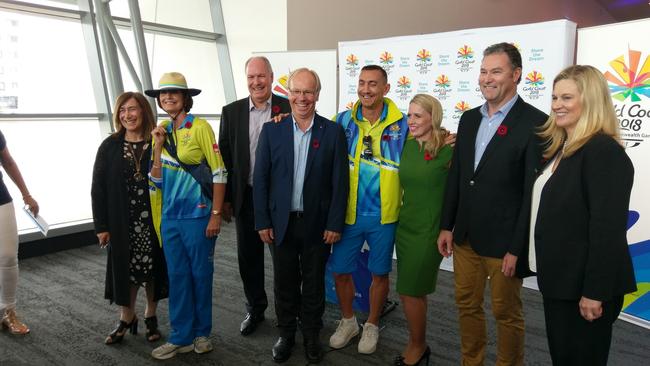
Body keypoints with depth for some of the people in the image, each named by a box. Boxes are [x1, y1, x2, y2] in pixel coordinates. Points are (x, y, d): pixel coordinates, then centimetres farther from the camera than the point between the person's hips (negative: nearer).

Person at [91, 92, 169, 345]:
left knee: (153, 266, 9)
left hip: (154, 220, -1)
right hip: (122, 222, 1)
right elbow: (98, 188, 0)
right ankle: (127, 317, 29)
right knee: (126, 269, 10)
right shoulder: (110, 146, 0)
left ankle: (150, 315, 29)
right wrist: (101, 225, -3)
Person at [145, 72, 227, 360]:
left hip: (198, 215, -5)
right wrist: (158, 146, -4)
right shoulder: (162, 131, 9)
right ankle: (182, 336, 26)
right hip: (170, 216, 5)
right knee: (177, 276, 12)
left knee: (201, 275, 8)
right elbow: (156, 179, 8)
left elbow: (219, 172, -10)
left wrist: (216, 214, -13)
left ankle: (201, 332, 27)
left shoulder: (199, 127, -7)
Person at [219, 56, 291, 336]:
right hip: (245, 197, 3)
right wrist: (225, 199, 2)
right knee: (248, 257, 13)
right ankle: (255, 308, 34)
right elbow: (225, 156, 4)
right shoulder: (231, 112, 3)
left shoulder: (289, 109, -5)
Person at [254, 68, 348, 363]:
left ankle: (311, 335, 33)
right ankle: (286, 333, 34)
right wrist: (262, 222, -3)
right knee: (284, 282, 14)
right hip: (280, 223, 1)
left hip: (317, 223, -1)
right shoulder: (271, 130, -1)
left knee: (314, 283, 13)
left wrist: (335, 223, -7)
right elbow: (260, 179, 0)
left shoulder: (333, 132, -4)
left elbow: (340, 182, -4)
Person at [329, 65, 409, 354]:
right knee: (340, 271, 11)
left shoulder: (401, 124, -6)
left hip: (383, 215, -1)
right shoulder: (343, 121, -1)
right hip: (348, 212, 2)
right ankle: (348, 321, 36)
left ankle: (372, 326, 35)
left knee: (379, 273, 13)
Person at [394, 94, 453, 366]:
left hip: (429, 230, -6)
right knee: (413, 292, 16)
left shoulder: (448, 149, -14)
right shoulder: (407, 145, 4)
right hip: (405, 226, 6)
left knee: (410, 292, 2)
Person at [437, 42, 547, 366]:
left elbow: (534, 191, -14)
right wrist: (446, 226, 9)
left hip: (504, 241, -6)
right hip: (465, 237, 6)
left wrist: (518, 248, -14)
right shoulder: (469, 118, 8)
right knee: (467, 306, 18)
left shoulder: (535, 123, -12)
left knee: (507, 314, 12)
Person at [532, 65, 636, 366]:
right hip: (560, 279, 8)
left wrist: (594, 292, -21)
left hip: (584, 285, -8)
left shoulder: (603, 151, -18)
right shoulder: (561, 147, 10)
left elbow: (608, 228, -22)